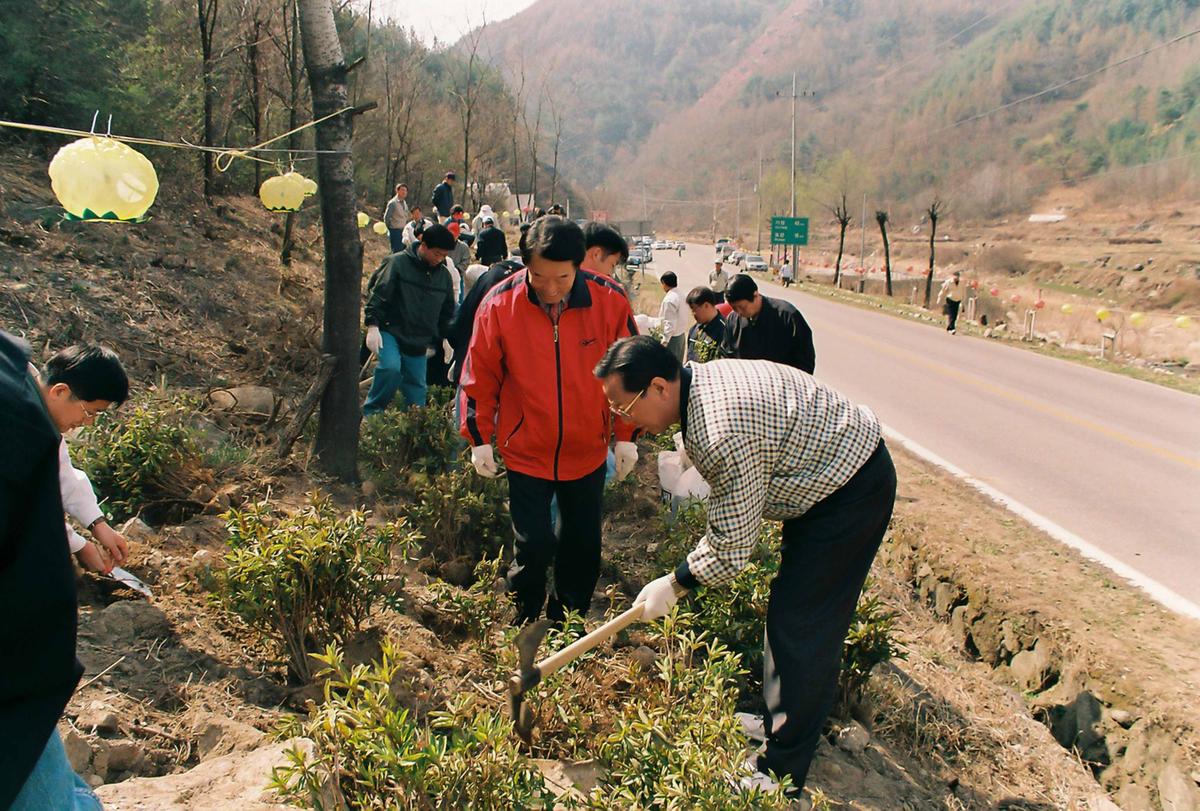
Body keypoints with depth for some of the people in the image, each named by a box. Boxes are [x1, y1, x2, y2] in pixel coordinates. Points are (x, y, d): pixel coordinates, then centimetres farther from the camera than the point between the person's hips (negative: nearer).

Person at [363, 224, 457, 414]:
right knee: (391, 367, -29)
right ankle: (371, 413, -10)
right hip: (390, 332, -5)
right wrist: (373, 326, -19)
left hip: (418, 343, 5)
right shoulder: (397, 263, -8)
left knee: (417, 388, 5)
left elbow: (447, 312, 18)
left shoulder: (444, 275, 9)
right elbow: (377, 294, -10)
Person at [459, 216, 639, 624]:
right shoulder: (500, 303, -16)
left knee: (584, 545, 14)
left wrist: (626, 436, 1)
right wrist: (480, 439, 0)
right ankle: (523, 624, 26)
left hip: (587, 451, 2)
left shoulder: (609, 300, -14)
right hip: (526, 450, -2)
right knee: (534, 545, -1)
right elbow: (480, 377, -3)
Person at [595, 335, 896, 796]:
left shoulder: (725, 433, -33)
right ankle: (780, 719, 37)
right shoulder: (704, 377, -2)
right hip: (826, 475, 10)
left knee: (801, 629, -5)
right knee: (789, 609, 19)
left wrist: (674, 585, -10)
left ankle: (780, 774, 7)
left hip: (851, 493, -10)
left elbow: (731, 546, -23)